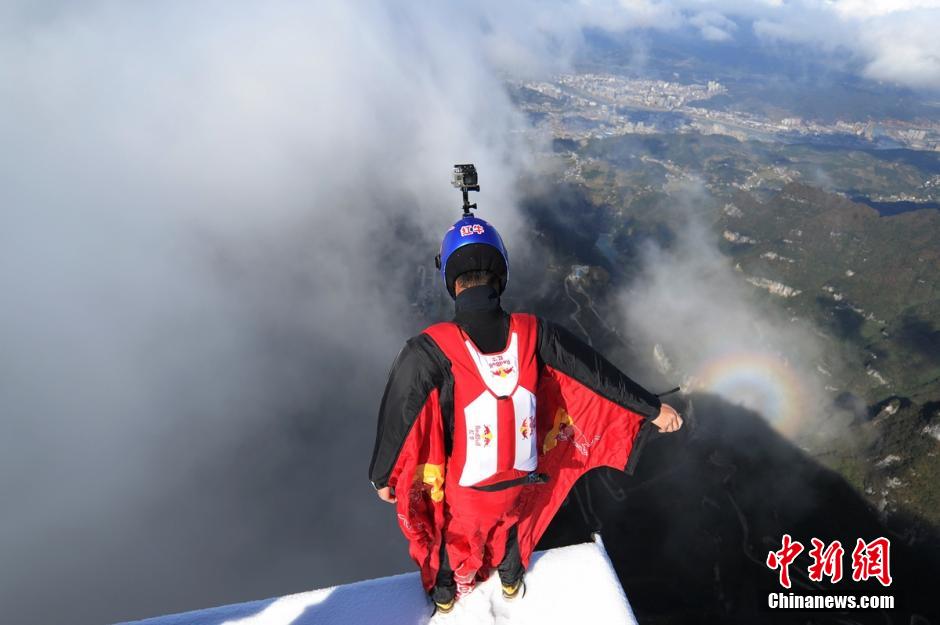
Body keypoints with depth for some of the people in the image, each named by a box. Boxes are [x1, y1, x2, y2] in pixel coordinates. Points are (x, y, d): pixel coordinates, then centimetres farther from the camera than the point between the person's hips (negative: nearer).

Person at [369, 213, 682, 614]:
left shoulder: (429, 351, -31)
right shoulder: (533, 333, -24)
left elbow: (397, 419, -19)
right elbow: (597, 373, -12)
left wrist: (382, 476, -2)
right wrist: (652, 408, 2)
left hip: (463, 488, -2)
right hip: (522, 478, 2)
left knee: (453, 533, 31)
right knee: (512, 524, 36)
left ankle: (445, 593, 59)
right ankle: (511, 581, 63)